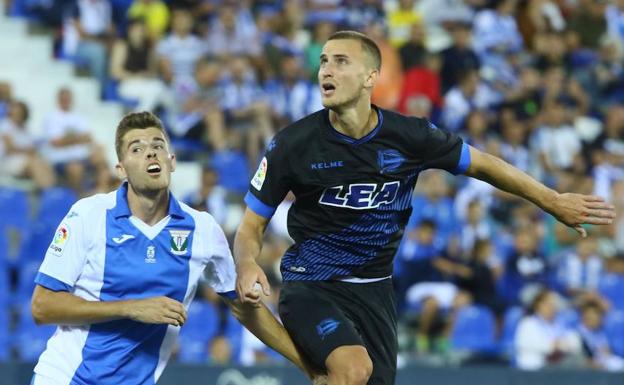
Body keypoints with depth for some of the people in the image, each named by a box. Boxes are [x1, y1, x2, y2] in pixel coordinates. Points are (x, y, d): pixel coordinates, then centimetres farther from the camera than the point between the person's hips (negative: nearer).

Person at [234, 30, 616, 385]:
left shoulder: (408, 136, -7)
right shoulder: (293, 144, -12)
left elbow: (480, 164, 9)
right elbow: (252, 227, -4)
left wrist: (554, 201, 12)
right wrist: (247, 265, -27)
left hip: (374, 290, 4)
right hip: (311, 285, -4)